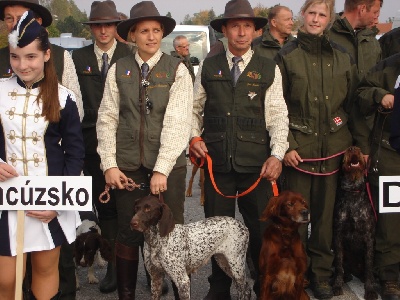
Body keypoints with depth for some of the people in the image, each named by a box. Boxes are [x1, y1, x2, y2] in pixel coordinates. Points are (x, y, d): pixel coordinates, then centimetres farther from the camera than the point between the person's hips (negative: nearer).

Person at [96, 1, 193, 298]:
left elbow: (178, 122, -9)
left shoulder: (177, 70, -2)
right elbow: (107, 118, 4)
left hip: (168, 166, -1)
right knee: (128, 234, 7)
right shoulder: (119, 70, 5)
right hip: (128, 166, 2)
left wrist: (162, 170, -15)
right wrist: (109, 164, -4)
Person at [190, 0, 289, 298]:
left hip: (256, 163, -1)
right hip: (216, 161, 2)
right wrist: (194, 136, 0)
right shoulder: (209, 66, 9)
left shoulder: (269, 69, 4)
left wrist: (277, 155, -13)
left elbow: (278, 115, -2)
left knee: (262, 229, 3)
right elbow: (194, 108, 16)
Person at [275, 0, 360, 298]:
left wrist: (355, 146, 5)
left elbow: (353, 103, 10)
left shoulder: (343, 57, 7)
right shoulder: (287, 56, -1)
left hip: (332, 148, 2)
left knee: (326, 212, 9)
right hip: (298, 148, -2)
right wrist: (286, 145, -10)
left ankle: (321, 274, 23)